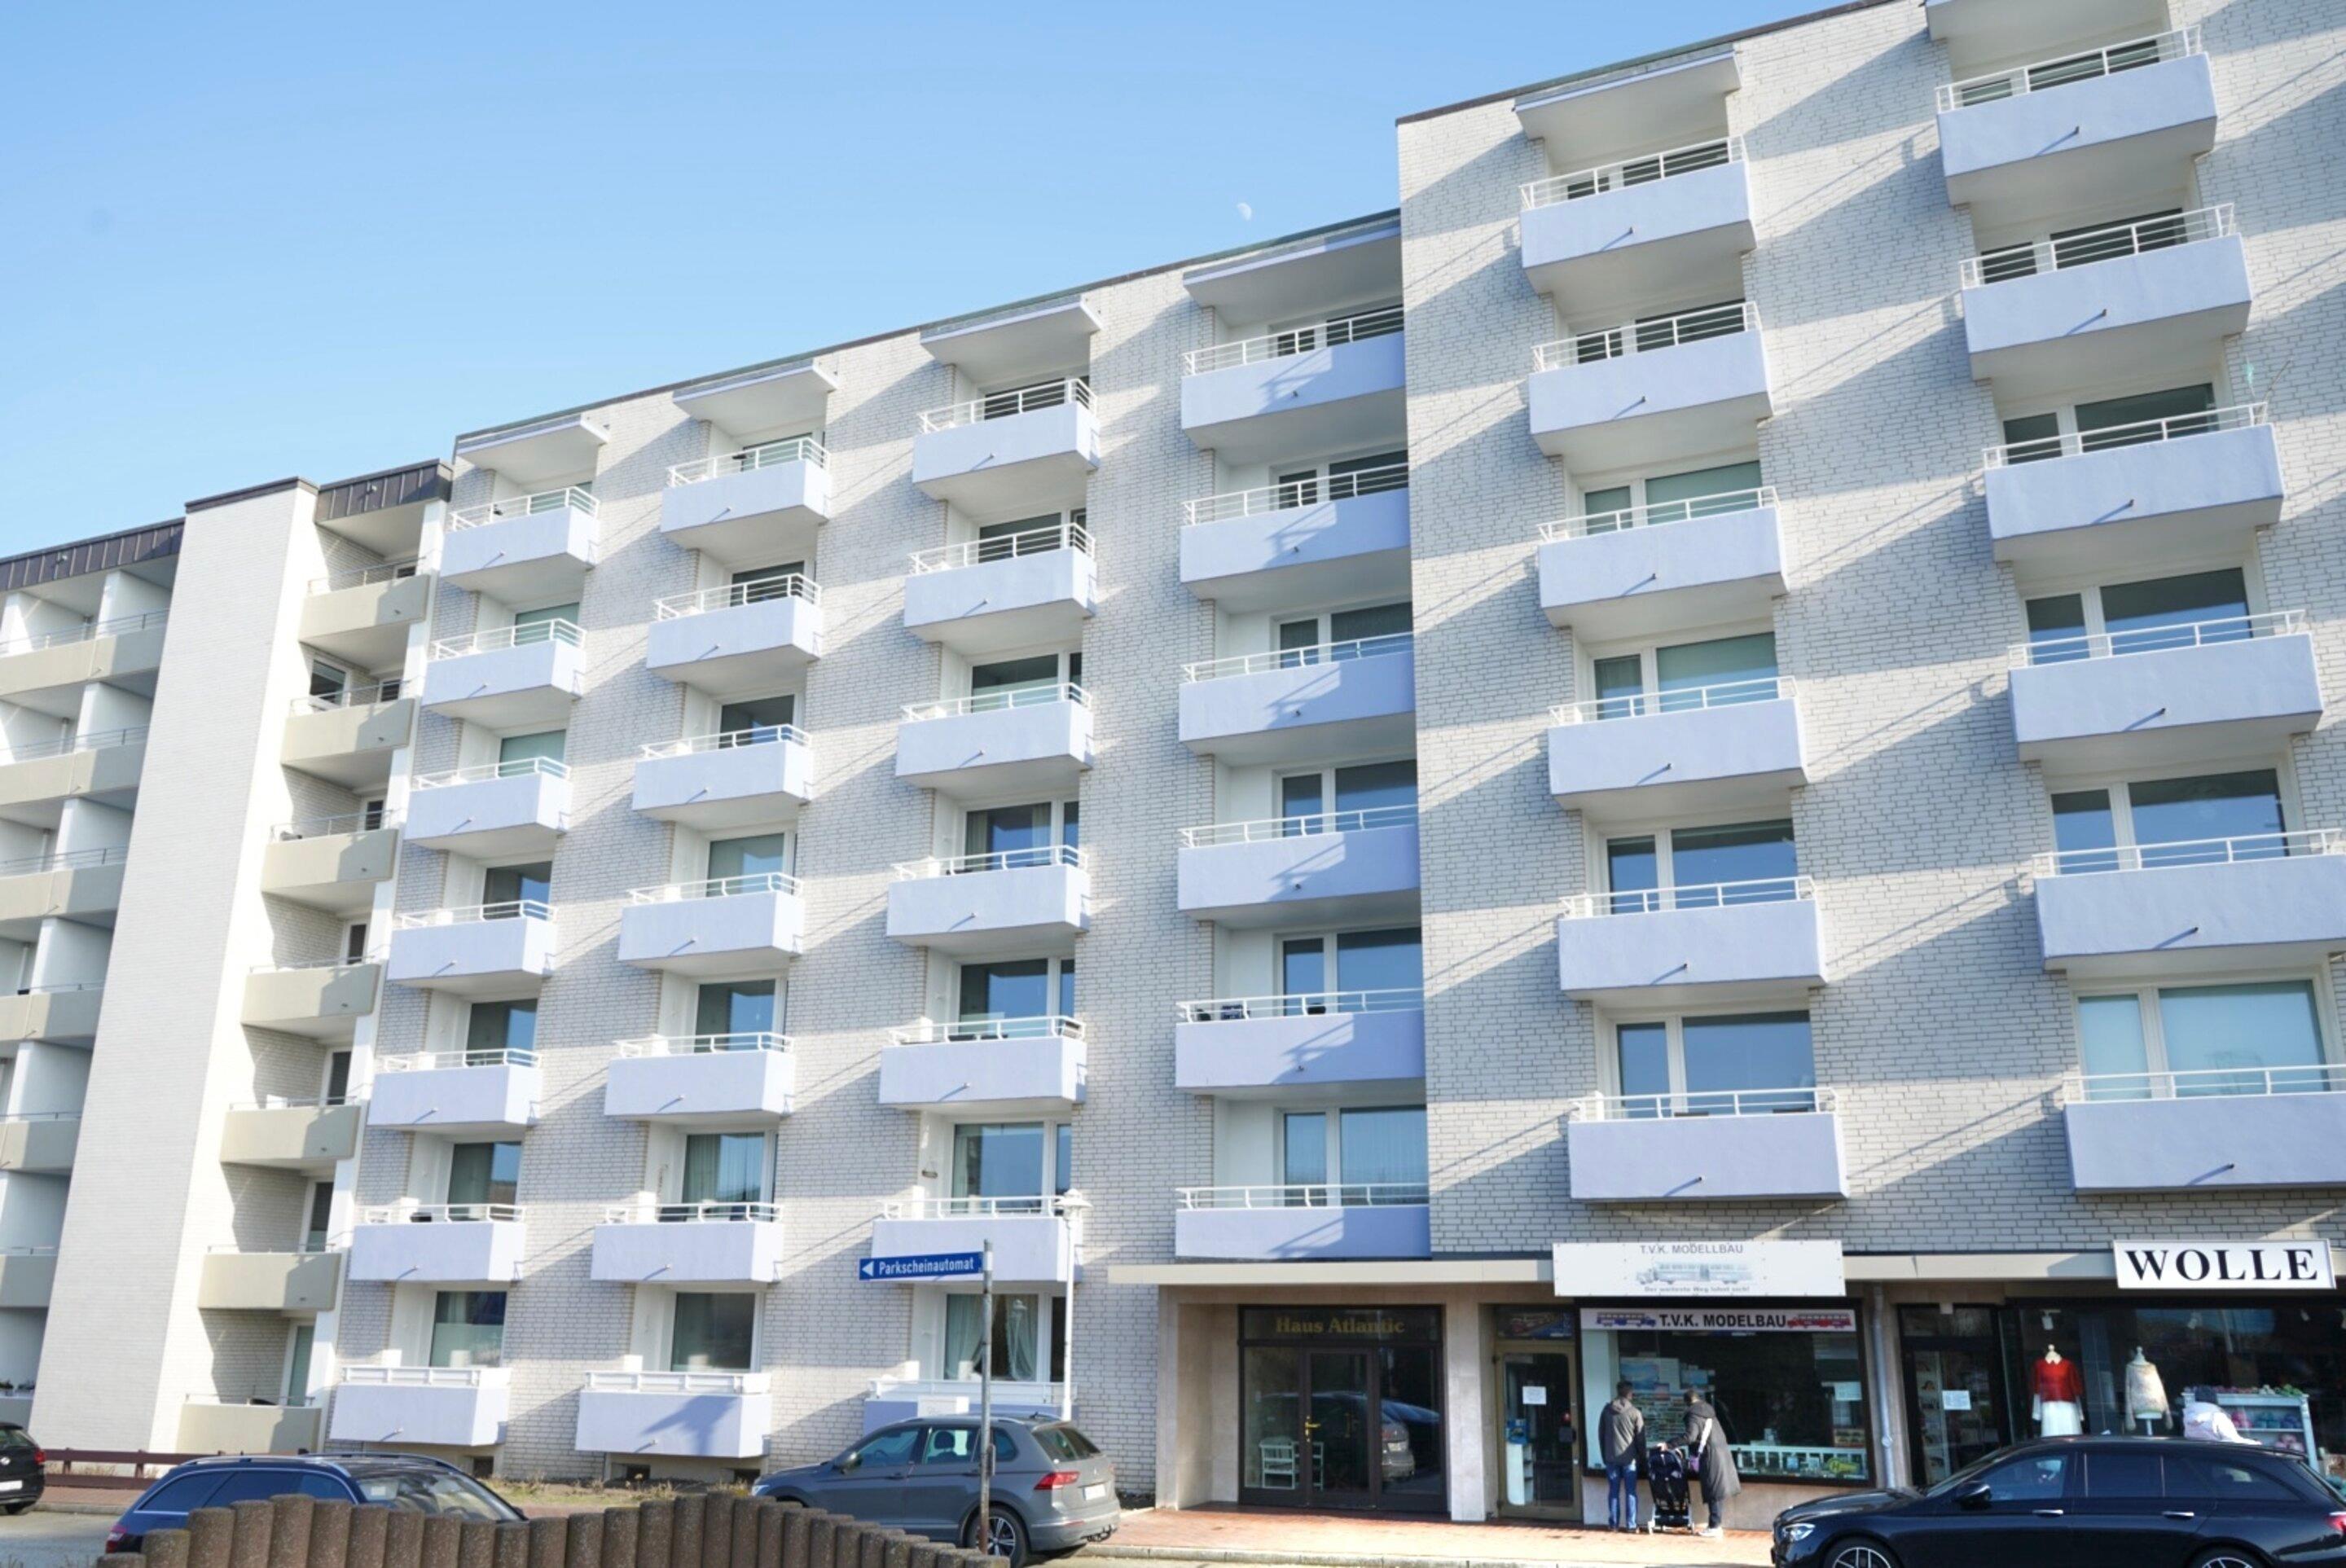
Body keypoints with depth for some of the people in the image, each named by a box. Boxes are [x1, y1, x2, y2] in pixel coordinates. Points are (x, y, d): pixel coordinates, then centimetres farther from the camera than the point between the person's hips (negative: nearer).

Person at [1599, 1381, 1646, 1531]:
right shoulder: (1634, 1412, -6)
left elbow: (1600, 1434, 11)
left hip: (1611, 1457, 3)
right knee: (1630, 1492, 3)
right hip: (1629, 1457, -3)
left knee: (1613, 1491, 8)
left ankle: (1614, 1523, 8)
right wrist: (1642, 1456, 7)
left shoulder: (1607, 1410, 5)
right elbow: (1640, 1437, -4)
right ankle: (1631, 1524, 1)